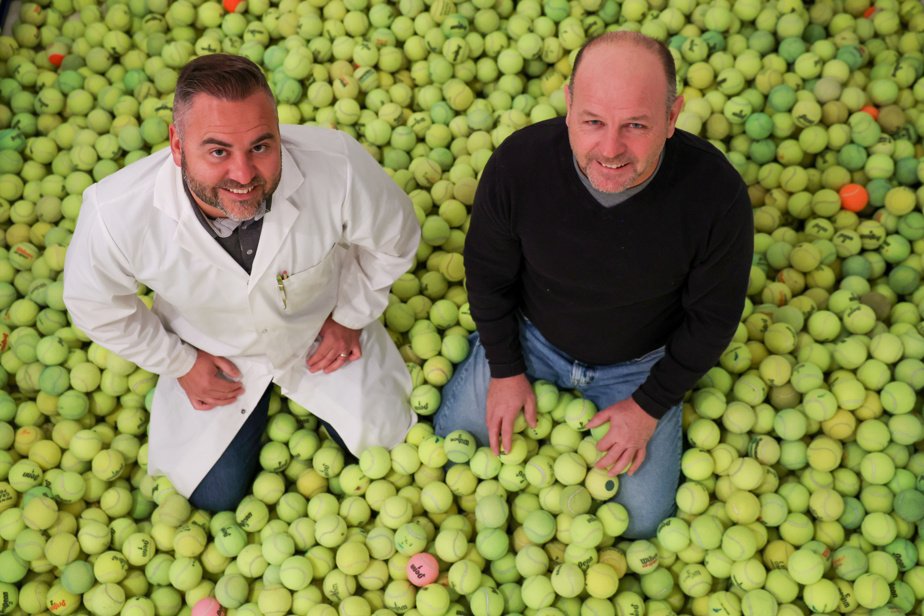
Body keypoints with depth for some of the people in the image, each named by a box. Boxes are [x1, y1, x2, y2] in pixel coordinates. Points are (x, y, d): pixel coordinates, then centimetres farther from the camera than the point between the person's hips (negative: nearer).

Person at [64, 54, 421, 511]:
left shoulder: (339, 167, -38)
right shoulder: (115, 214, -36)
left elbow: (392, 240, -13)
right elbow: (95, 305, -12)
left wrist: (349, 316, -5)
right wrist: (178, 363, -6)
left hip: (322, 331, 0)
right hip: (209, 350, 0)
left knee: (382, 439, 9)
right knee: (212, 494, 8)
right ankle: (258, 403, 35)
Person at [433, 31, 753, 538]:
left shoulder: (715, 193, -32)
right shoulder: (519, 163, -30)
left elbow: (712, 316, -14)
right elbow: (489, 273, -10)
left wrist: (650, 405, -9)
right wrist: (505, 370, -3)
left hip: (640, 364, 0)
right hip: (532, 337, 1)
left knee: (642, 520, 8)